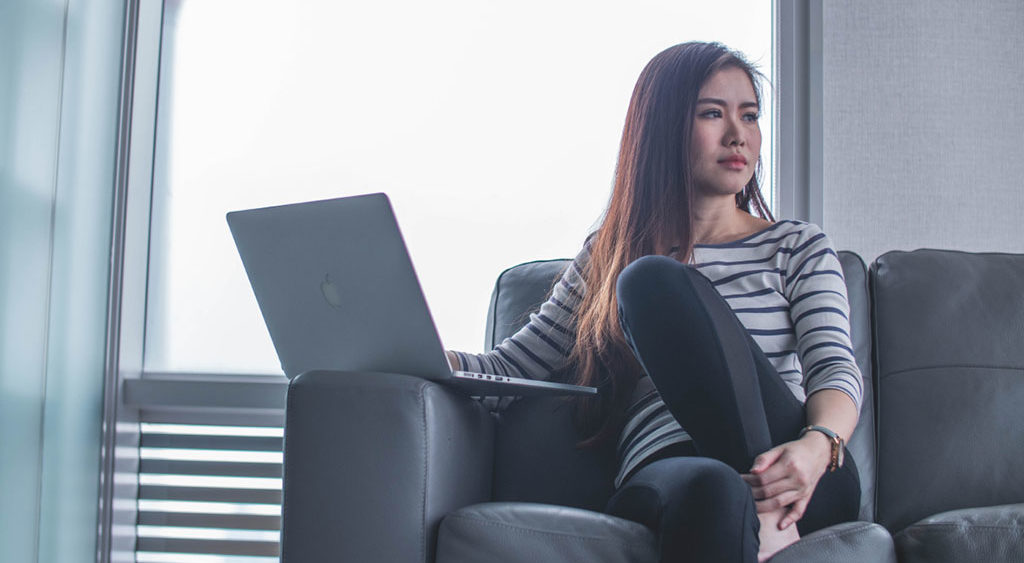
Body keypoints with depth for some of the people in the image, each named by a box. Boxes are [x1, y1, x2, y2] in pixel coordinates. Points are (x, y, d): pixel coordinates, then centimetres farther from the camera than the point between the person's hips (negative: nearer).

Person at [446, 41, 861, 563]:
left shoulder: (798, 248, 18)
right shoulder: (606, 255, 22)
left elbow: (837, 373, 3)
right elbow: (512, 364, 20)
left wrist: (817, 446, -22)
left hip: (809, 481, 2)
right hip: (663, 475, -1)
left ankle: (771, 518, -29)